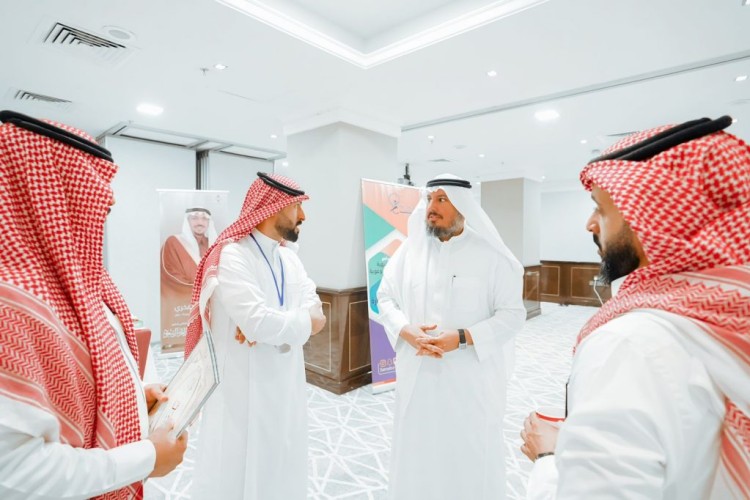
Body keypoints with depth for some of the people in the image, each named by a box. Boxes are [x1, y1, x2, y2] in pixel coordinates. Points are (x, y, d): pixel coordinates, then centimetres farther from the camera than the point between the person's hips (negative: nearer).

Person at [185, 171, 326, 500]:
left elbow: (312, 308, -3)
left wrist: (271, 323, -21)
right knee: (237, 473, 11)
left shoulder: (288, 256, 6)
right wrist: (305, 323, -12)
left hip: (285, 384, 7)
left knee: (282, 468, 22)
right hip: (243, 389, -7)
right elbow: (258, 323, -29)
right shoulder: (231, 256, -19)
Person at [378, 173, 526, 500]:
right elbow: (385, 297, 5)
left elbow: (512, 314, -8)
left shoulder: (490, 255, -9)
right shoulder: (410, 249, 0)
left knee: (472, 453, 16)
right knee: (417, 450, 18)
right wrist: (406, 331, -14)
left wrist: (462, 337, -20)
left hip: (472, 378, -2)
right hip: (418, 375, 3)